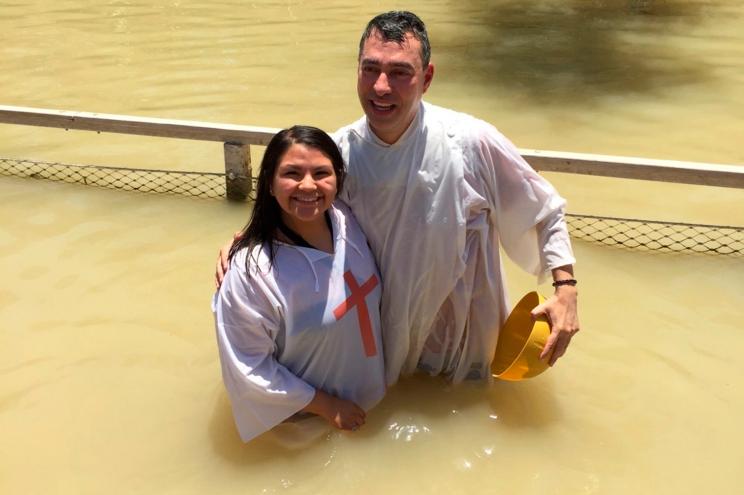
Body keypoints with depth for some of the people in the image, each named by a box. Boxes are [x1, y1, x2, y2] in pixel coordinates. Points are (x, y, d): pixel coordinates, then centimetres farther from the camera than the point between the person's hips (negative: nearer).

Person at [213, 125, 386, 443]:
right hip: (305, 416, -5)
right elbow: (248, 369, -24)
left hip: (366, 391, 6)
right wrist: (325, 405, -16)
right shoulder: (250, 270, -34)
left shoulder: (347, 221, -15)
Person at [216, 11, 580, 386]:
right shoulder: (339, 152, -17)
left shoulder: (473, 143, -24)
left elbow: (545, 214, -10)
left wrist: (566, 288, -16)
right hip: (381, 335, 2)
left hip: (461, 337, -1)